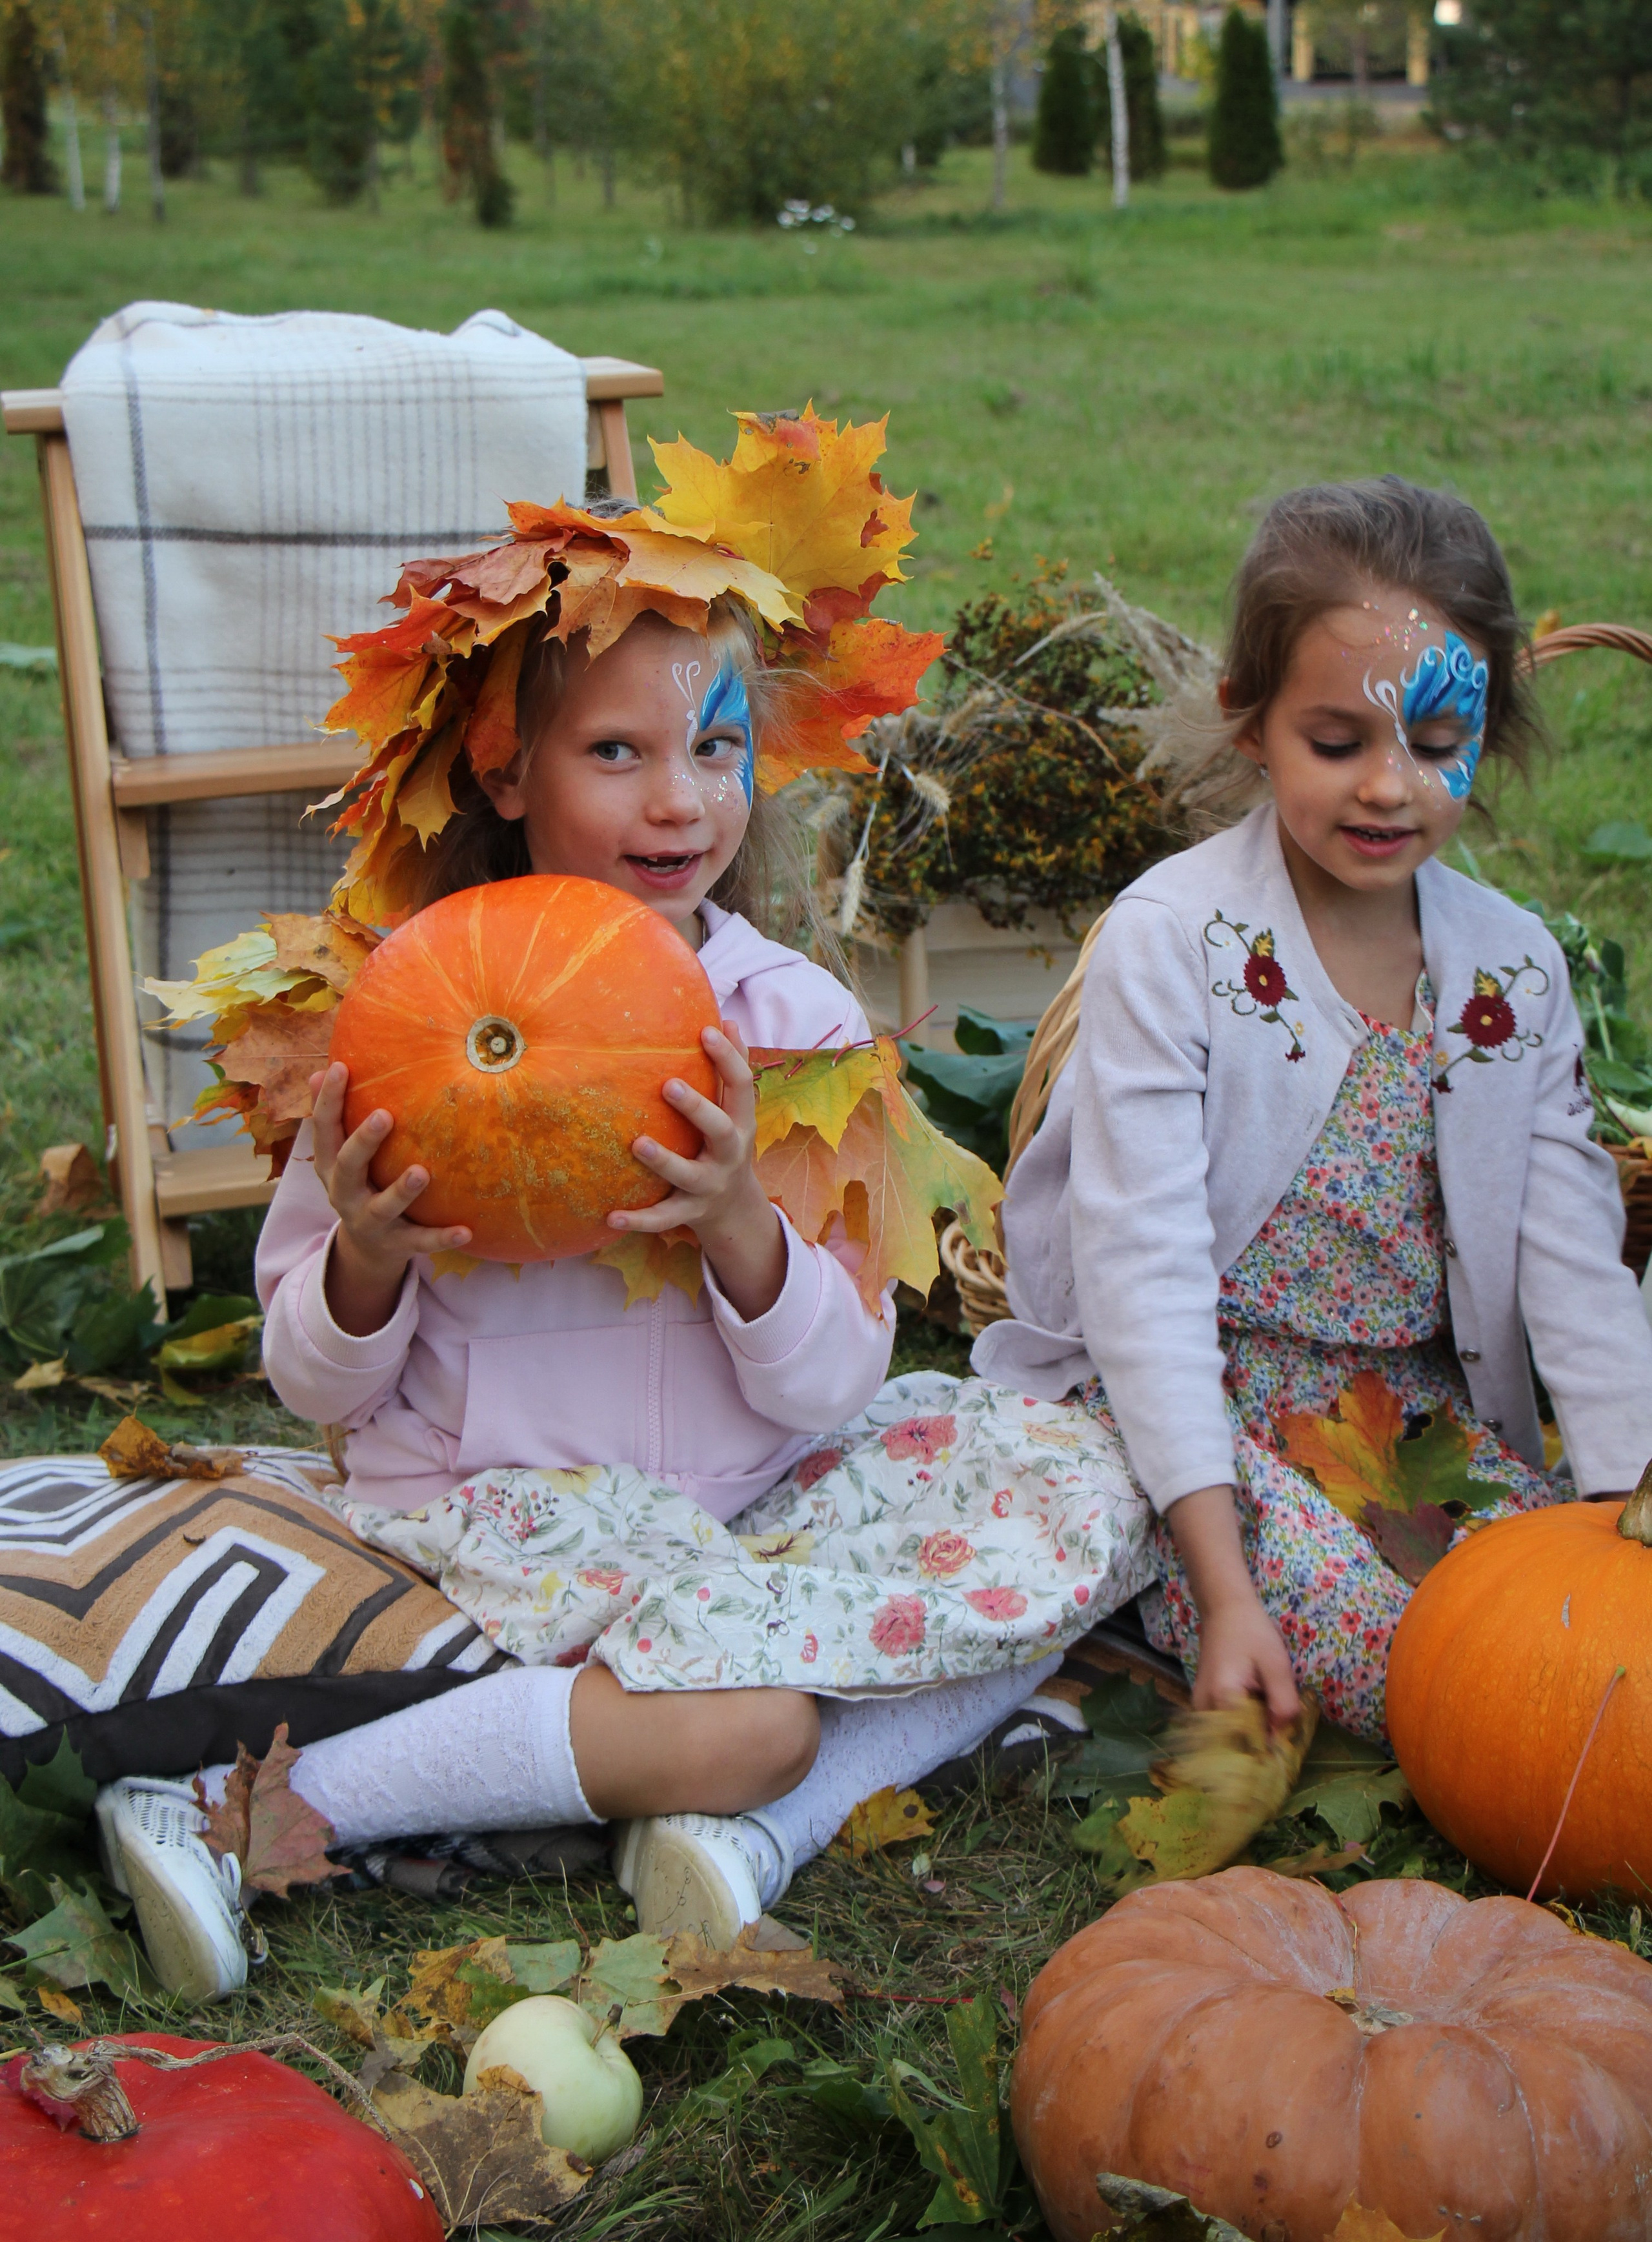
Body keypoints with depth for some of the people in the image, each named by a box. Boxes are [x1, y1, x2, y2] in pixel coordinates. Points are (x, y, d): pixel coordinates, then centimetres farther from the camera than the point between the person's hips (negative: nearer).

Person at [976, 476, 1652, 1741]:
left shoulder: (1515, 970, 1)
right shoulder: (1170, 940, -14)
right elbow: (1144, 1270, -19)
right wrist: (1224, 1583, -25)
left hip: (1420, 1408, 5)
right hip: (1197, 1398, -5)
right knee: (1396, 1671, -28)